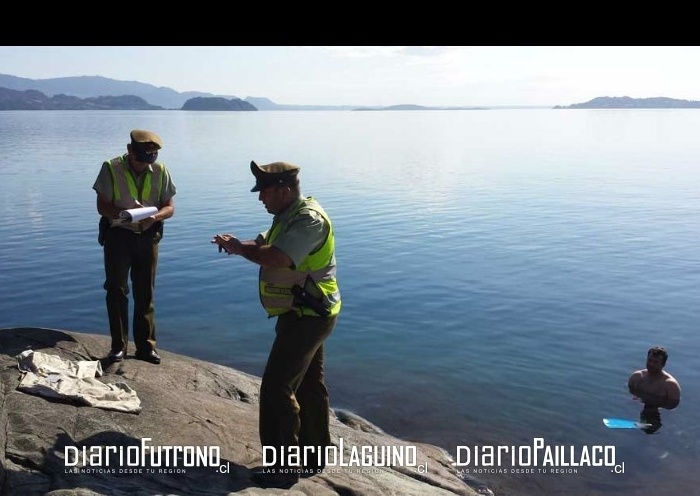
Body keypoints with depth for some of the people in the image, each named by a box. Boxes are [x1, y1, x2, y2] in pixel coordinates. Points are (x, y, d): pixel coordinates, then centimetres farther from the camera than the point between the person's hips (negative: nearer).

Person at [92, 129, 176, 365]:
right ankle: (118, 345, 13)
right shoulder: (111, 169, -10)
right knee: (117, 290, 1)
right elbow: (102, 206, -9)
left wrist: (155, 216, -24)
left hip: (148, 236, 2)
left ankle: (145, 345, 19)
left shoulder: (160, 171, -5)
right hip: (118, 234, -2)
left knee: (145, 292, 8)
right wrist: (126, 214, -28)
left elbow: (170, 207, -2)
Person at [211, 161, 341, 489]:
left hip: (307, 317, -11)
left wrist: (238, 248, -19)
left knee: (277, 388, -7)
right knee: (309, 385, 19)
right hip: (305, 314, 11)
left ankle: (283, 467, 3)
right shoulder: (289, 216, 11)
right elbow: (265, 244, 13)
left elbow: (275, 257, -35)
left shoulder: (309, 220, -23)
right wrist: (239, 245, -7)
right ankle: (314, 456, 33)